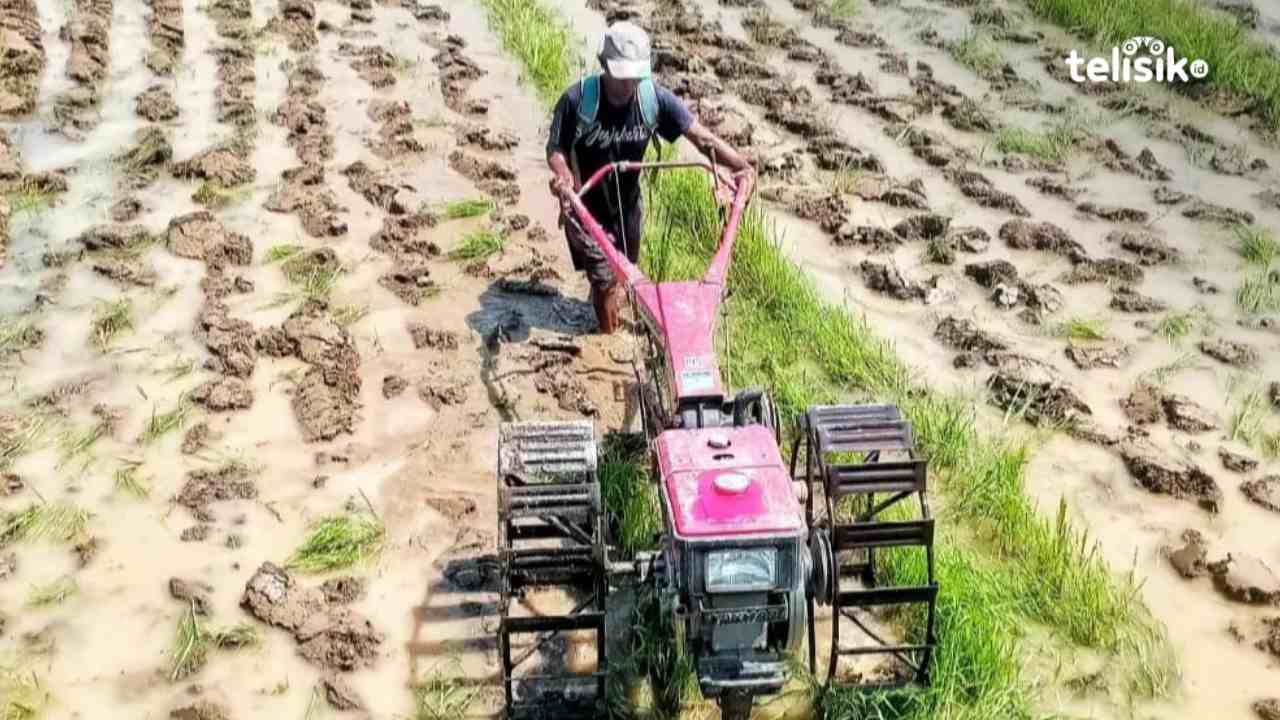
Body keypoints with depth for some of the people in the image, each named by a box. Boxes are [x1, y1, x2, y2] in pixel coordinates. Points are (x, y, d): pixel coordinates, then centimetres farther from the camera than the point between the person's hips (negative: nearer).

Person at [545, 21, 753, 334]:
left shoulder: (655, 98, -18)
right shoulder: (577, 99, -25)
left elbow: (702, 136, -18)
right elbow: (556, 147, -15)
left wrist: (741, 166, -32)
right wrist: (562, 175, -38)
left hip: (627, 205, 4)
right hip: (585, 207, -4)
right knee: (605, 280, -6)